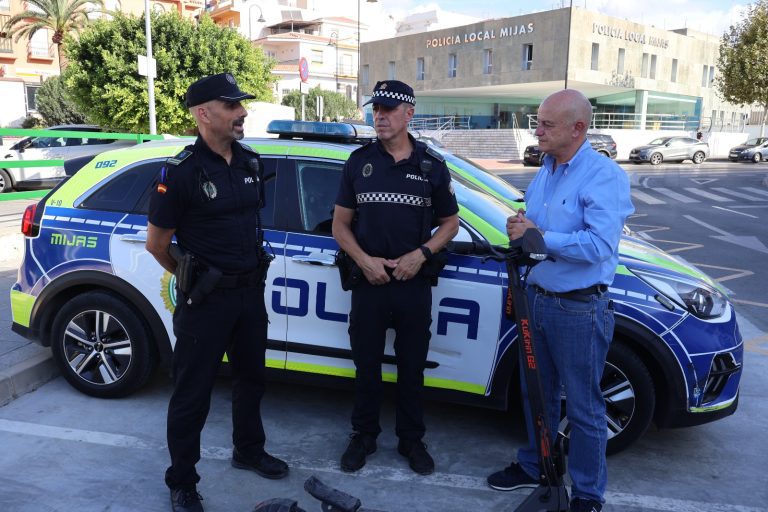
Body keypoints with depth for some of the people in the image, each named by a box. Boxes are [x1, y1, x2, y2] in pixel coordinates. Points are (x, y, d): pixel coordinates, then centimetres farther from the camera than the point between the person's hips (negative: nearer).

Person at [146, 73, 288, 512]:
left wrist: (251, 271, 15)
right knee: (193, 393, 6)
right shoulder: (182, 171, -16)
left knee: (251, 377, 21)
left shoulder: (250, 161, 5)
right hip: (206, 299, -6)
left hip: (251, 291, 7)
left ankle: (249, 451, 42)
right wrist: (193, 277, 3)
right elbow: (157, 242, -10)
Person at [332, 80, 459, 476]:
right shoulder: (359, 161, 3)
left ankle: (412, 439, 29)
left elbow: (450, 222, 7)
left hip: (414, 283, 0)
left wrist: (421, 254, -10)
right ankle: (363, 436, 30)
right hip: (368, 281, 1)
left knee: (412, 368, 11)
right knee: (366, 365, 12)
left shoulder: (431, 165, 2)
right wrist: (364, 260, -12)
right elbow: (340, 223, 5)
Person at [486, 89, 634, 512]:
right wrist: (518, 227, -3)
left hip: (578, 308, -8)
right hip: (537, 298, 8)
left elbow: (599, 244, -27)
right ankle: (533, 466, 41)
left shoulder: (603, 176, -16)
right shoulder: (544, 172, 10)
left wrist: (539, 236, -22)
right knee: (537, 394, 21)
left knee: (583, 407, 7)